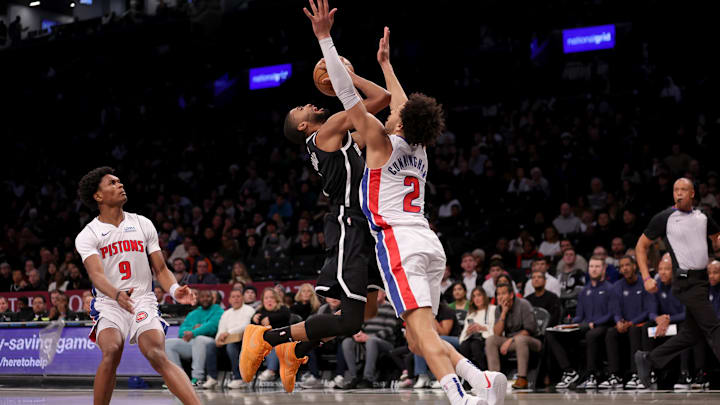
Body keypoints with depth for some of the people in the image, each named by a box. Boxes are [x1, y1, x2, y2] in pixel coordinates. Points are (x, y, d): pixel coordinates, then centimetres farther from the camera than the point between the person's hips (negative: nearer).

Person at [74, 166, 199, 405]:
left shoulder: (143, 225, 11)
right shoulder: (88, 236, 0)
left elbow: (160, 269, 11)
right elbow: (96, 274, -16)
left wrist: (174, 290, -11)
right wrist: (117, 294, -38)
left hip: (144, 302, 1)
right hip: (109, 305, -1)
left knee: (157, 356, -22)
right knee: (111, 352, -28)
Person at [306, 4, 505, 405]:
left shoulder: (381, 143, 1)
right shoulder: (419, 148, 18)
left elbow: (348, 94, -3)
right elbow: (405, 107, 37)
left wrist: (325, 38, -1)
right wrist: (385, 62, 48)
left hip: (399, 242, -7)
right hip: (429, 242, 7)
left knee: (422, 332, -19)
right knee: (420, 340, 10)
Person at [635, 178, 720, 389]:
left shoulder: (702, 218, 10)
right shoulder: (663, 218, -5)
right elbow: (641, 246, 3)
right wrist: (646, 278, -6)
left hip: (701, 279, 7)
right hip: (686, 281, -7)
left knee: (692, 333, 9)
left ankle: (647, 359, 20)